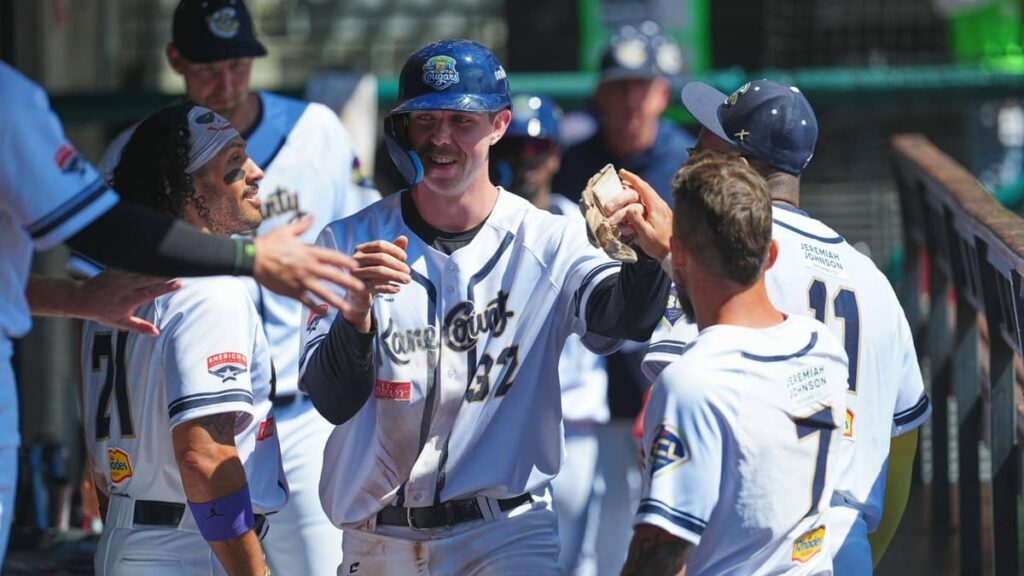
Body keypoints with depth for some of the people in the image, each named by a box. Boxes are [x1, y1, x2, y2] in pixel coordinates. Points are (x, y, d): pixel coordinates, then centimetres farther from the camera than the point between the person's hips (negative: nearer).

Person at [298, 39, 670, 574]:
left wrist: (647, 251, -40)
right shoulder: (347, 243, 3)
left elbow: (622, 315, -18)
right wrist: (355, 310, -25)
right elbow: (334, 402, -6)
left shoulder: (547, 242, 2)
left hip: (505, 531, -2)